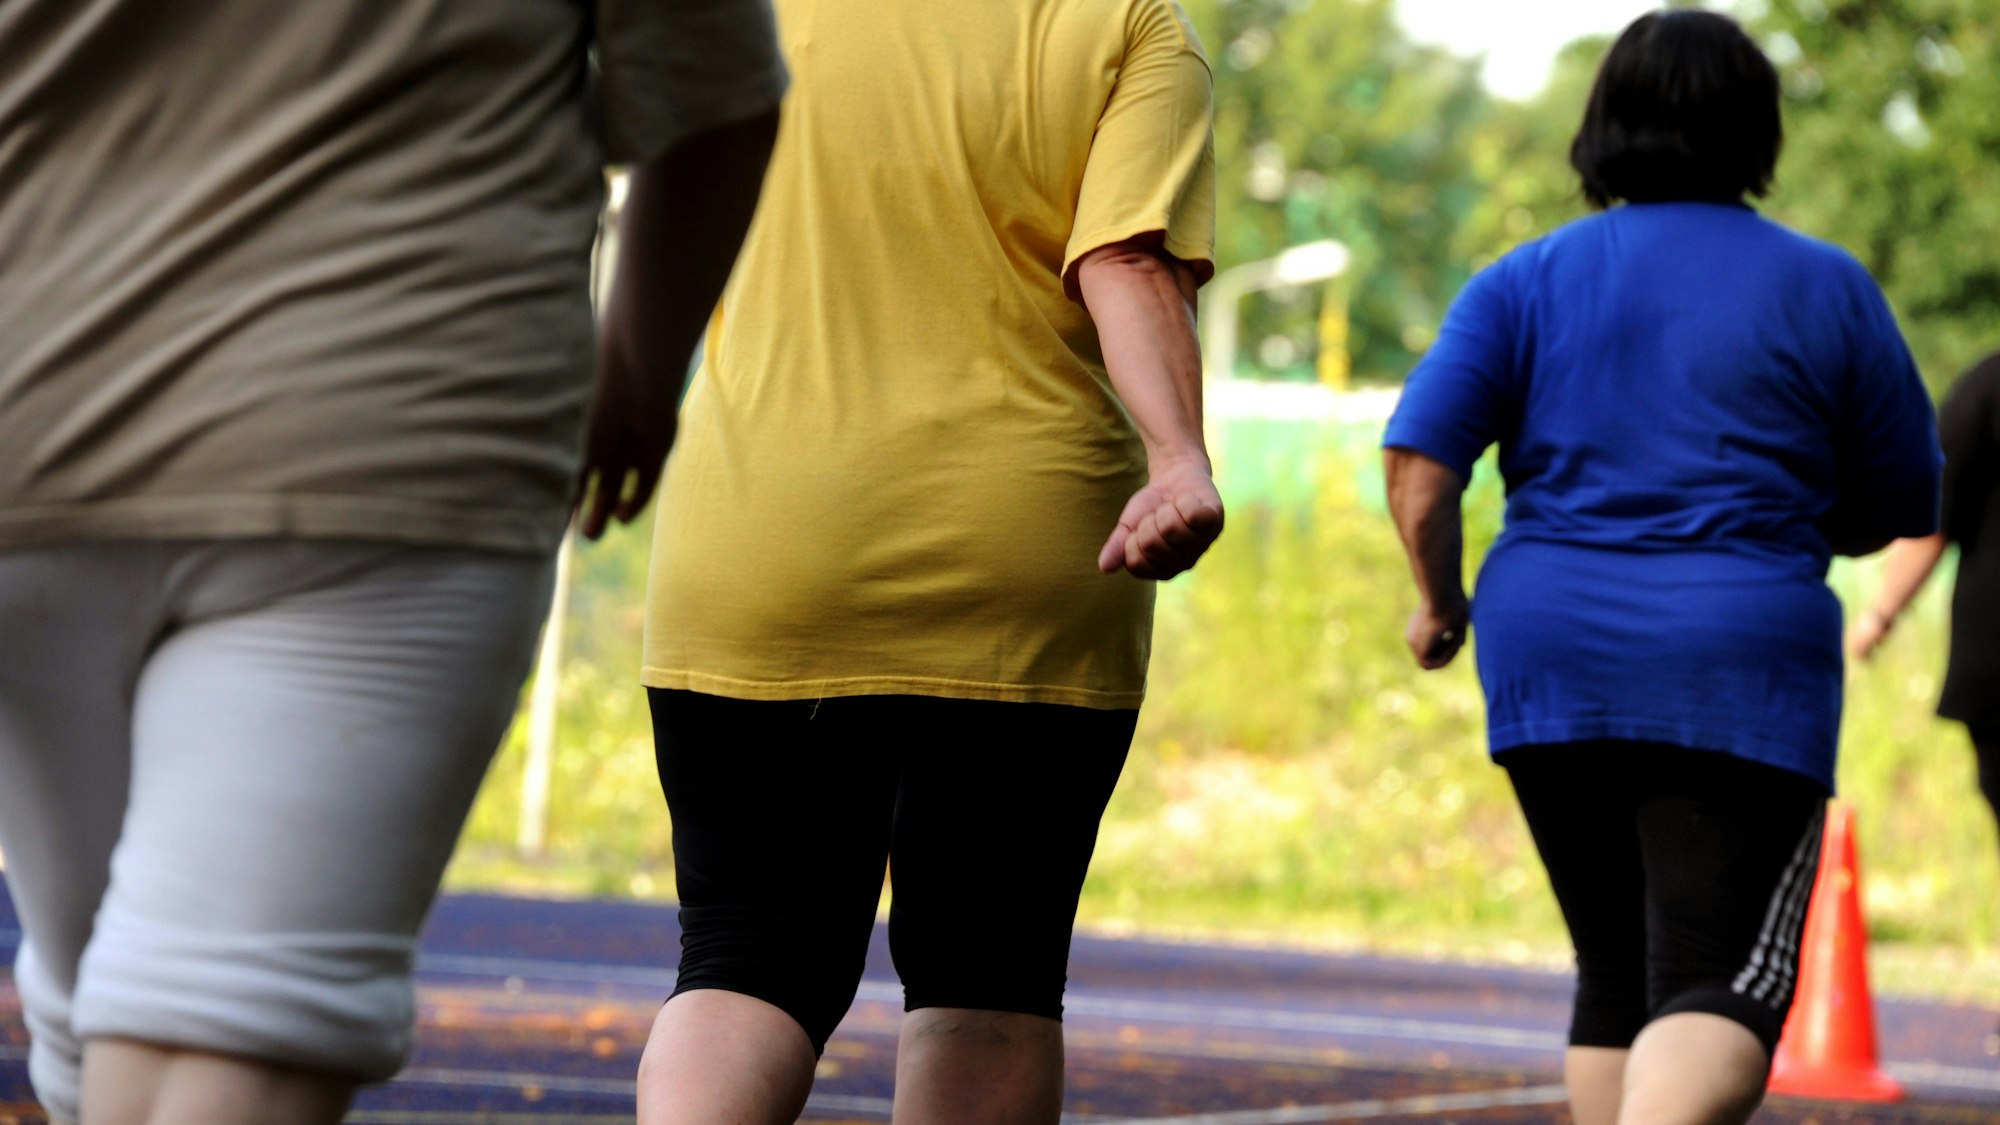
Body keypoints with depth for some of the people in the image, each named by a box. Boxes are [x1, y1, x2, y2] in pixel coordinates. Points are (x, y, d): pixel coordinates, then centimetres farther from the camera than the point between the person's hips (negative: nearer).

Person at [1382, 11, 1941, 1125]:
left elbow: (1419, 457, -4)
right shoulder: (1827, 290, 3)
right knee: (1720, 986, -8)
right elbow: (1899, 510, 8)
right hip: (1740, 675, -3)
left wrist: (1440, 598, 12)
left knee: (1618, 975, 17)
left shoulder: (1527, 282, 6)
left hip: (1550, 658, 3)